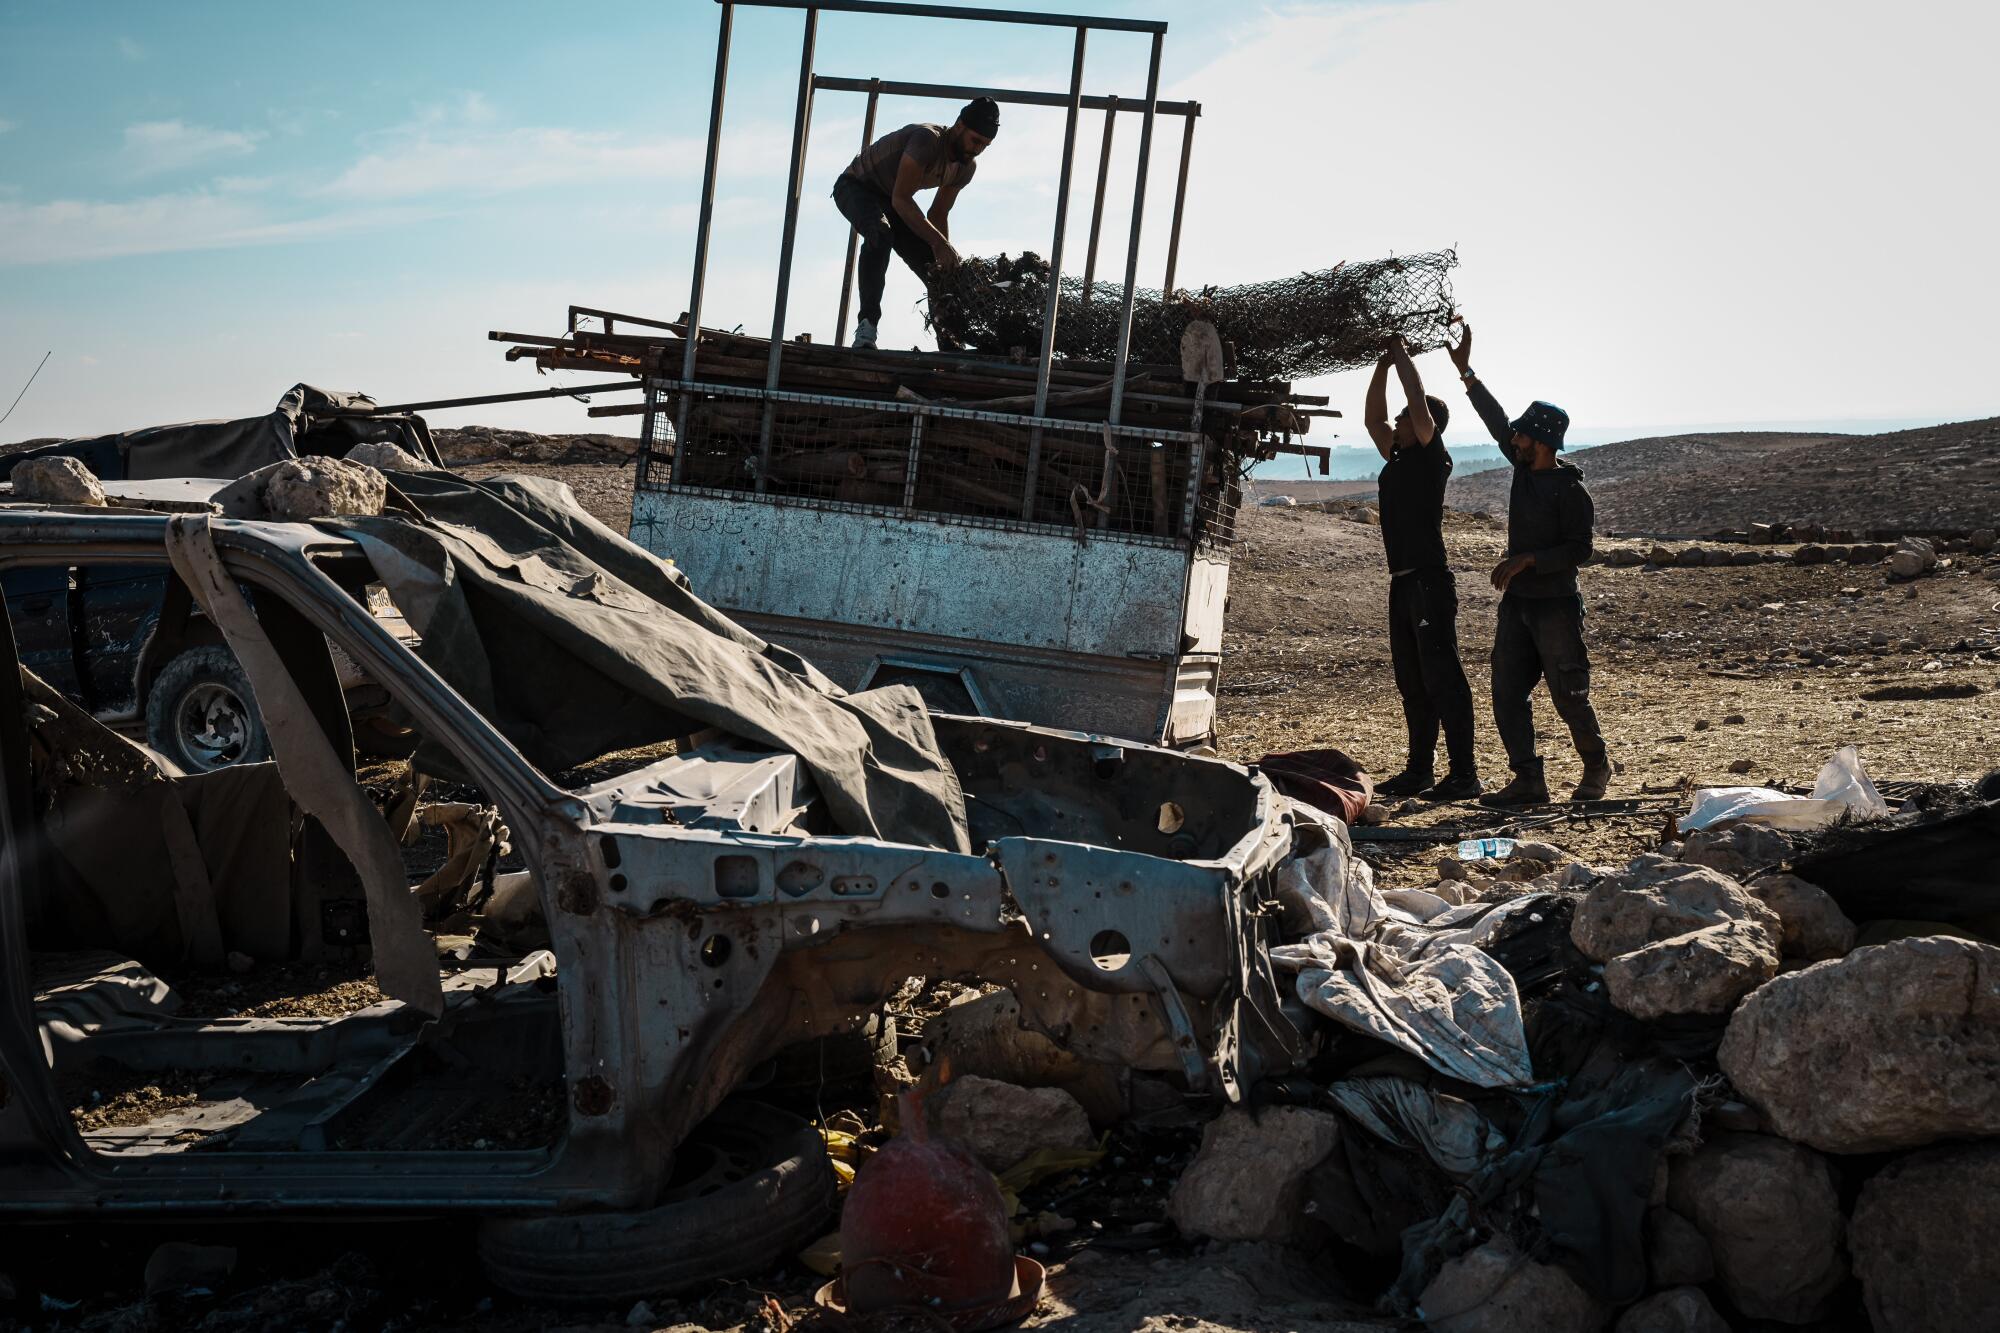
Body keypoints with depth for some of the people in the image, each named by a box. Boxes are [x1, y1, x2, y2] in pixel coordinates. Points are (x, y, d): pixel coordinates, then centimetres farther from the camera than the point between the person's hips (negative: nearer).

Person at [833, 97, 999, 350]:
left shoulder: (967, 167, -7)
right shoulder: (927, 138, -33)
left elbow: (939, 214, -2)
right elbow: (901, 199, -37)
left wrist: (946, 256, -18)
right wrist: (939, 243, -44)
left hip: (894, 198, 8)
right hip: (855, 186, -8)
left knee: (933, 266, -3)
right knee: (880, 234, -38)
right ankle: (867, 325, -38)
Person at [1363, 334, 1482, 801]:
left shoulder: (1433, 458, -4)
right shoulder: (1397, 460, 17)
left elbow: (1420, 402, -13)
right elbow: (1372, 418, 22)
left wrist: (1402, 354, -2)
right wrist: (1384, 362, 19)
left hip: (1430, 582, -9)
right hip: (1403, 583, 9)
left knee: (1442, 679, -10)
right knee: (1412, 683, 11)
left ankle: (1464, 776, -10)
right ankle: (1419, 771, 17)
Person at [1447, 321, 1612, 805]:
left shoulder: (1570, 490, -14)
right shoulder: (1524, 468, 7)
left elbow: (1579, 550, -16)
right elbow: (1496, 421, 13)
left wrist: (1528, 559, -24)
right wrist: (1466, 372, 11)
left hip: (1556, 606, -8)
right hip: (1516, 604, 8)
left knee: (1569, 695, 1)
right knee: (1507, 696, 3)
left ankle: (1596, 768, 22)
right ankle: (1528, 782, 6)